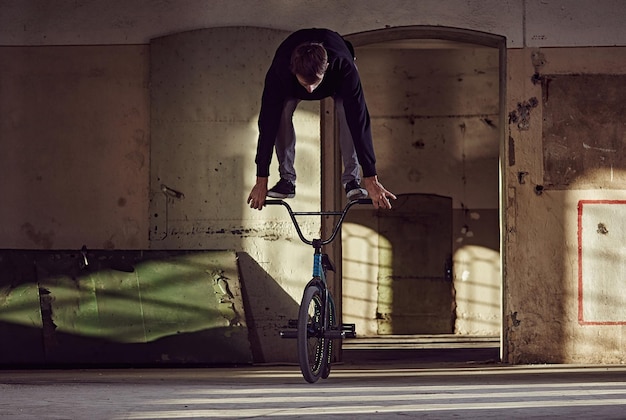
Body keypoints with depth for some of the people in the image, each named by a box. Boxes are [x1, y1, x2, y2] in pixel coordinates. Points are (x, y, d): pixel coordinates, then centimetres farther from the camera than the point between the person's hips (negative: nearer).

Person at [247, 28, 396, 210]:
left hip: (336, 78, -1)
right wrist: (261, 180, -39)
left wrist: (371, 179, -47)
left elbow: (360, 120, -45)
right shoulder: (279, 70, -43)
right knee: (280, 113, -26)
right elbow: (268, 121, -39)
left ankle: (351, 180, -15)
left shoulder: (344, 66, -45)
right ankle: (287, 179, -12)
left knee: (351, 116, -28)